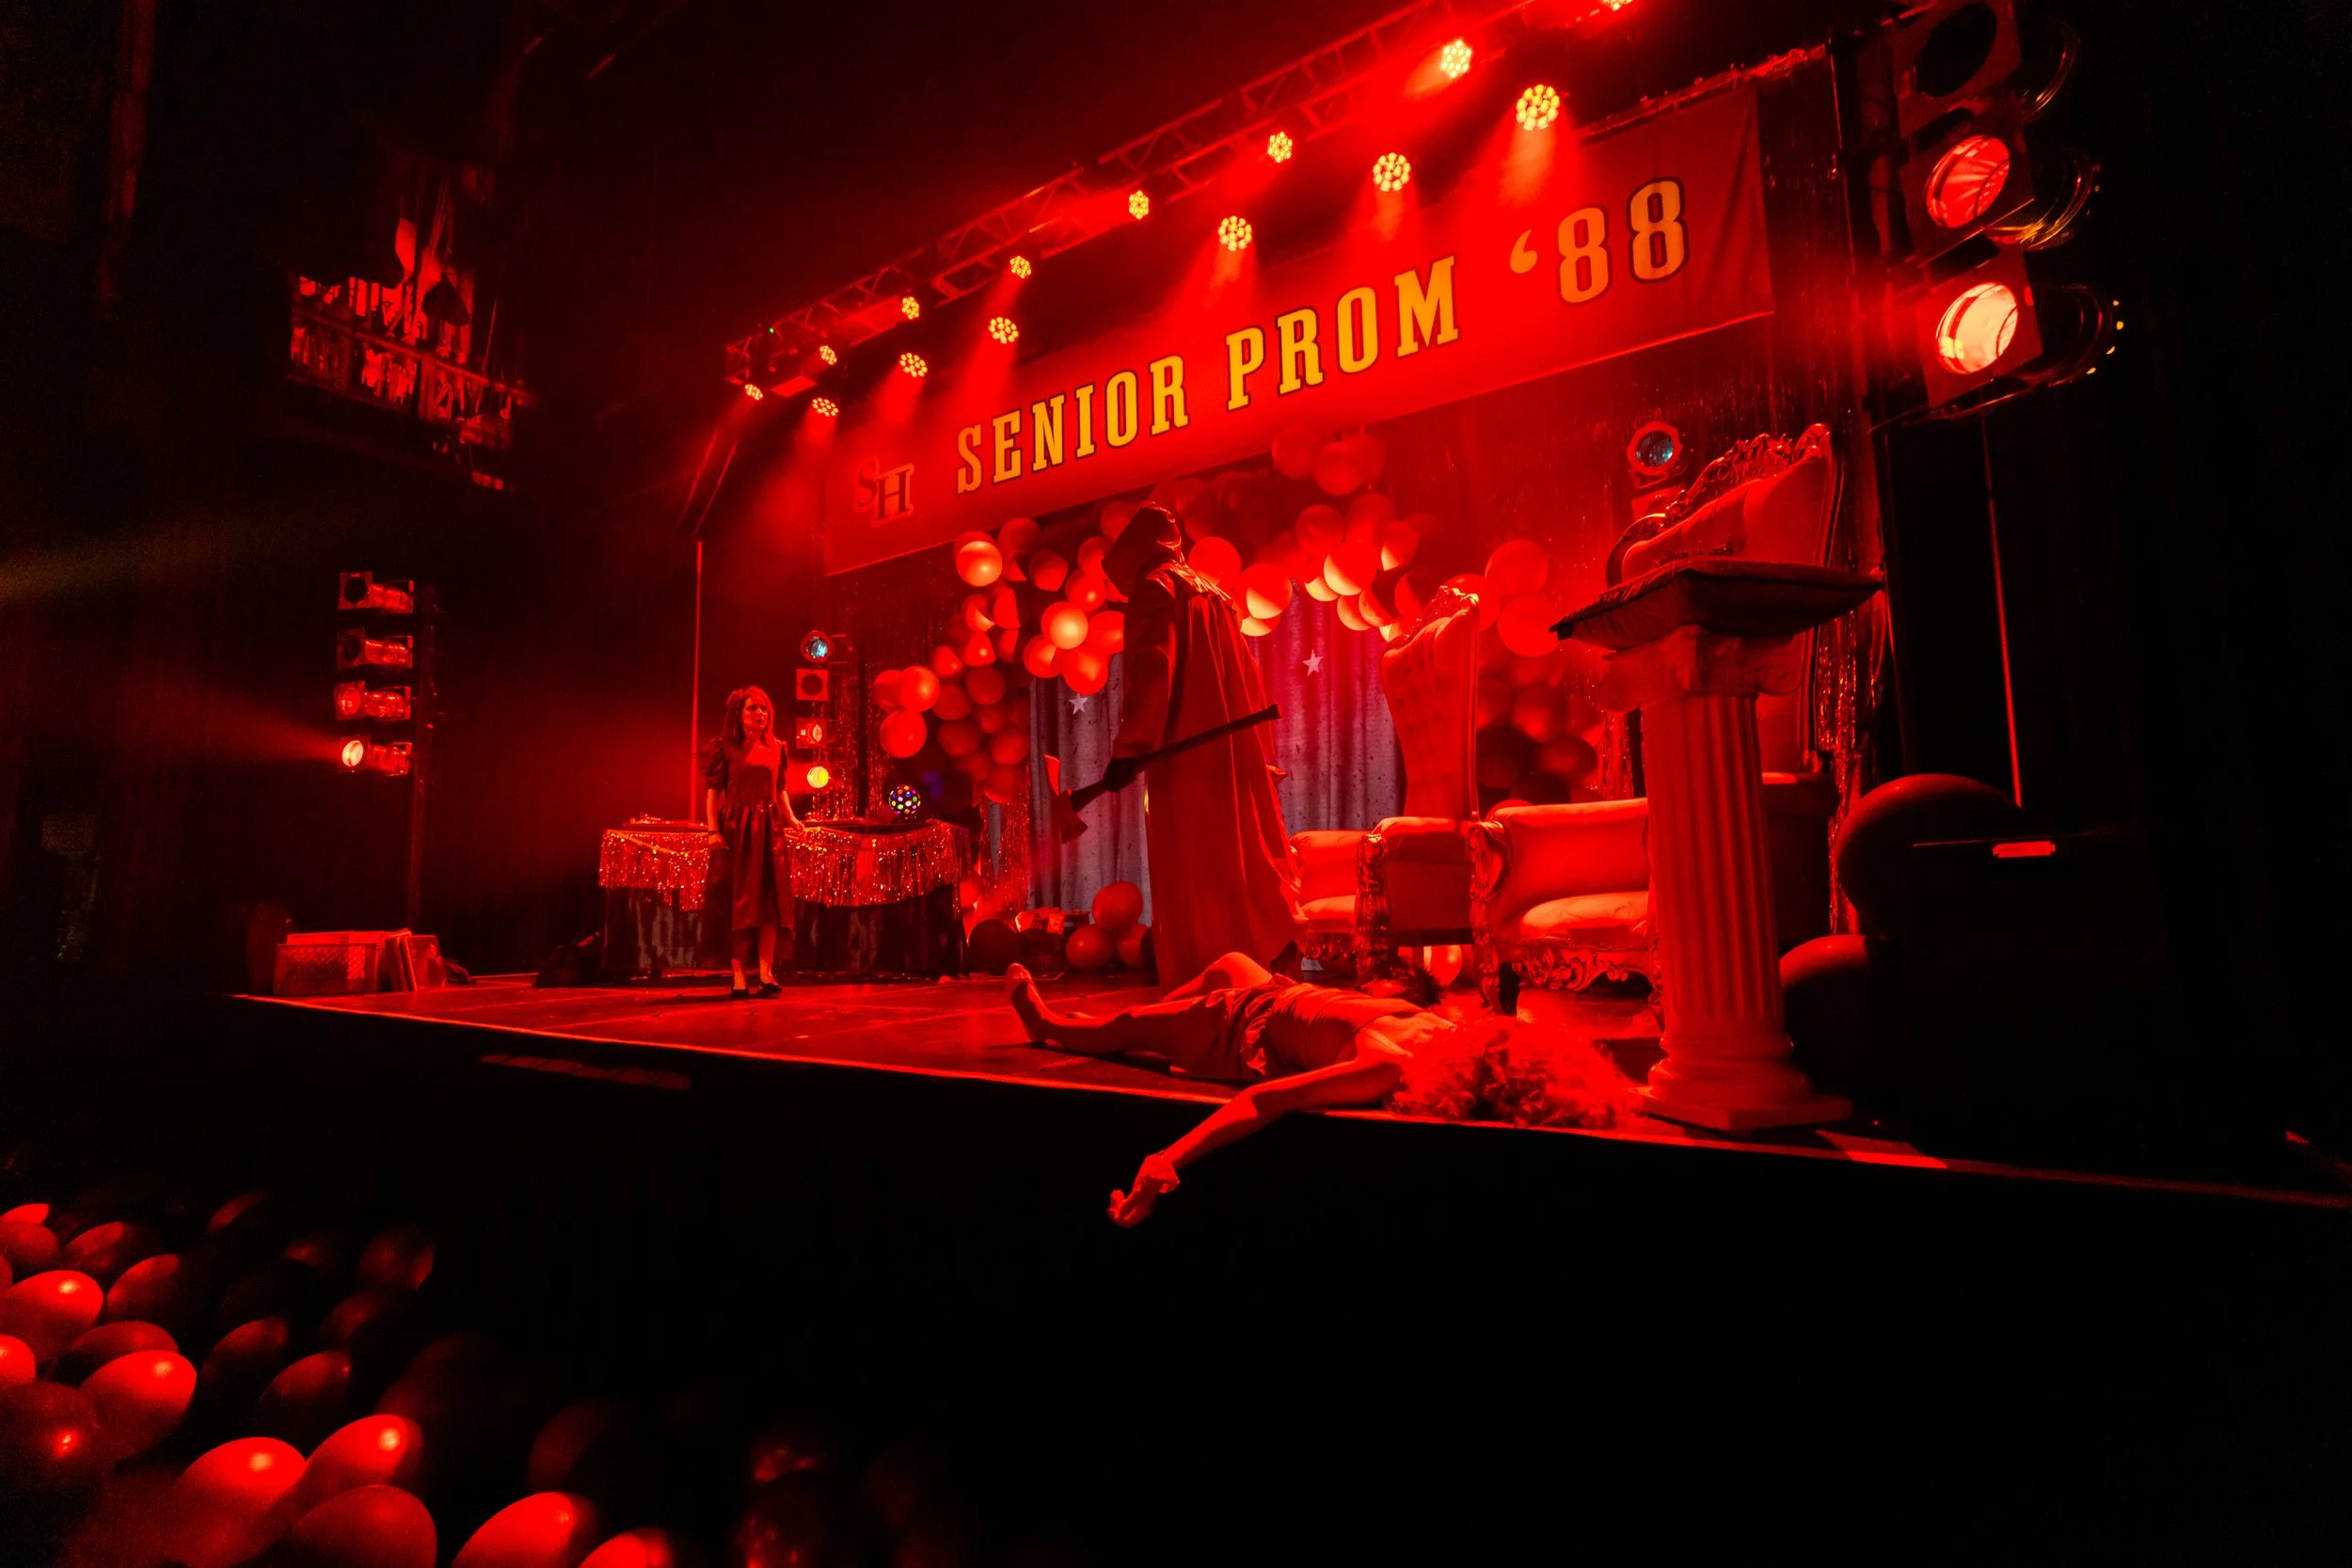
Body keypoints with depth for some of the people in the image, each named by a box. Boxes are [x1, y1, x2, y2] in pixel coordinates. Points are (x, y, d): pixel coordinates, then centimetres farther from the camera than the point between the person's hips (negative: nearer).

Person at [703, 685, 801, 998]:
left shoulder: (776, 748, 12)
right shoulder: (725, 747, 1)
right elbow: (712, 790, -3)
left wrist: (790, 817, 3)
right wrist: (713, 828, -13)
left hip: (769, 829, 4)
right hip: (737, 829, -4)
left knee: (770, 899, -1)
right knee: (739, 901, -2)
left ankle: (766, 974, 2)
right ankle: (739, 978, 2)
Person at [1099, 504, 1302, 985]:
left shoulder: (1154, 587, -2)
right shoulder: (1213, 592, 22)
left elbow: (1152, 671, -17)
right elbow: (1248, 680, 22)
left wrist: (1129, 748, -21)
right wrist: (1256, 748, 26)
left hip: (1187, 755, -8)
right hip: (1235, 751, 8)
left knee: (1193, 875, -6)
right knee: (1242, 864, 11)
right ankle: (1267, 960, 13)